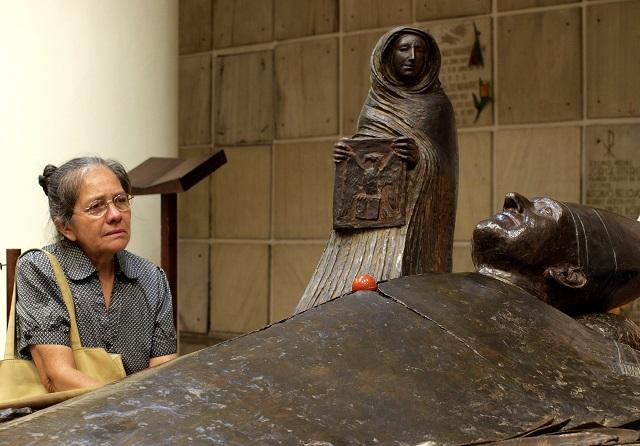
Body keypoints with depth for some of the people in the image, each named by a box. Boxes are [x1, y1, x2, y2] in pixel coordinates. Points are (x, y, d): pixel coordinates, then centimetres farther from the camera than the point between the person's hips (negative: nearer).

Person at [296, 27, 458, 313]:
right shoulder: (375, 100, 17)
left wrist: (419, 157, -22)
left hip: (409, 216, -4)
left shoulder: (435, 105, 6)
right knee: (346, 294, -7)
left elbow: (444, 168, 0)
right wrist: (343, 155, -5)